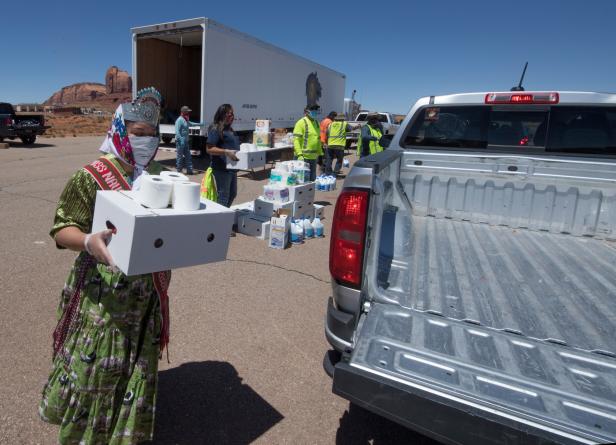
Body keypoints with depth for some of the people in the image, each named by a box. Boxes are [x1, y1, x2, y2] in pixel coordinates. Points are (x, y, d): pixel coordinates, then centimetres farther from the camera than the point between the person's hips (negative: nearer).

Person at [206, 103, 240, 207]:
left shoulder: (230, 129, 16)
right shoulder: (215, 129, -11)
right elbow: (210, 149, -17)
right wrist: (226, 152, -26)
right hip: (222, 168, -10)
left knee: (232, 194, 19)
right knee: (223, 196, -3)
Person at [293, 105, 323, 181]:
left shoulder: (316, 123, 16)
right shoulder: (301, 122, -9)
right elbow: (296, 140, -15)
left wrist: (320, 153, 19)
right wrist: (299, 154, -23)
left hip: (313, 157, 8)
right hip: (303, 157, -7)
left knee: (312, 179, 14)